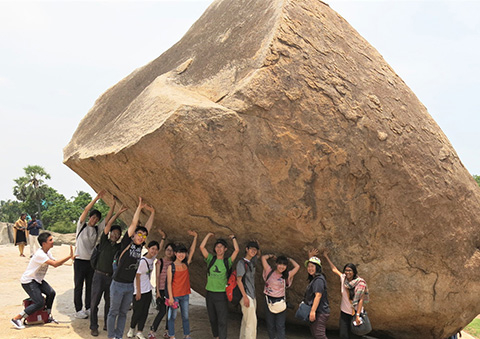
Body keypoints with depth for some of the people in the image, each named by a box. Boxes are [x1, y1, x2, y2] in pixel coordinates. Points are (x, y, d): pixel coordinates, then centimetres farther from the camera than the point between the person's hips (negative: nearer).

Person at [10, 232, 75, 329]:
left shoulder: (47, 252, 4)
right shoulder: (40, 254, -26)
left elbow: (56, 262, 6)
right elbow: (55, 264, -34)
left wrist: (67, 259, -8)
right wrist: (69, 256, -35)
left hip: (38, 280, 9)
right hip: (28, 281, -8)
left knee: (51, 292, -10)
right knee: (39, 303, -14)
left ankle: (48, 316, 7)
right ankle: (16, 319, -2)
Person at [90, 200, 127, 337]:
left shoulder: (120, 247, 9)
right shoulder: (104, 242, 2)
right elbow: (108, 225, -7)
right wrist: (118, 213, -12)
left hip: (112, 277, 3)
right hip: (99, 275, -3)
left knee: (109, 302, 10)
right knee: (95, 302, -2)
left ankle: (107, 324, 23)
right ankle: (94, 327, 8)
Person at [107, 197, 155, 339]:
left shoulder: (140, 245, 4)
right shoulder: (126, 242, -9)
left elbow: (148, 226, 7)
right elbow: (134, 223, -14)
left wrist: (152, 212, 6)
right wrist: (140, 206, -13)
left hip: (130, 286, 5)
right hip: (118, 284, -5)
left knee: (123, 313, 13)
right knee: (113, 312, 5)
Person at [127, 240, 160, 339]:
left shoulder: (152, 258, 1)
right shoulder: (142, 261, -19)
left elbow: (159, 249, 19)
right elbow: (137, 276, -16)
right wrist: (138, 291, -15)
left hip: (148, 290, 7)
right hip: (140, 290, -7)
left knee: (144, 312, 8)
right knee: (138, 312, 3)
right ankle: (131, 329, 26)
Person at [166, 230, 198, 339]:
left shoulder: (186, 264, 6)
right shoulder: (171, 267, -6)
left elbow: (192, 250, 7)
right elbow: (169, 283, -8)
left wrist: (195, 237, 3)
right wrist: (170, 297, -13)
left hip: (185, 295, 5)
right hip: (174, 295, -5)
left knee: (185, 316, 12)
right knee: (172, 316, 4)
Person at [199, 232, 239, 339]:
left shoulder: (227, 261, 0)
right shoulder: (211, 259, 5)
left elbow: (237, 250, -10)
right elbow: (202, 247, -3)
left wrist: (233, 238, 2)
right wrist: (209, 235, 2)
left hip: (222, 294, -3)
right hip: (210, 293, 3)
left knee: (222, 320, -3)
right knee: (212, 319, 15)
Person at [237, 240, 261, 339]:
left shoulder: (251, 263, 11)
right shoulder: (241, 263, -10)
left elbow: (258, 256, 33)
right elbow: (239, 280, -14)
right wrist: (245, 297, -18)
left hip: (252, 295, 8)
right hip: (246, 295, -8)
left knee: (246, 321, 13)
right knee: (252, 321, -11)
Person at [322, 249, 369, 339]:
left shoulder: (360, 283, -13)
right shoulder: (343, 278, 0)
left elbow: (361, 300, -13)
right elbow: (334, 269, 16)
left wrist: (358, 315, -18)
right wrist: (326, 257, 23)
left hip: (355, 312, -4)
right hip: (344, 312, 4)